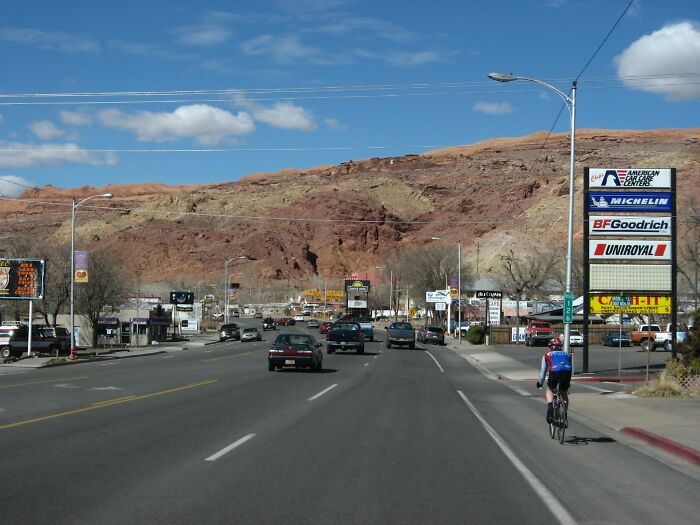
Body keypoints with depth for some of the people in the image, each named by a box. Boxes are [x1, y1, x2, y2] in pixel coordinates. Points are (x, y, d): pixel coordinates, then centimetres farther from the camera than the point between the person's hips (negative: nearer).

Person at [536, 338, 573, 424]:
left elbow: (543, 370, 36)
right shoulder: (567, 355, 36)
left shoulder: (547, 356, 31)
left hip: (554, 372, -2)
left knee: (550, 390, 25)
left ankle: (550, 406, -2)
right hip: (567, 372, 2)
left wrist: (540, 383, 50)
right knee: (564, 394, 26)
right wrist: (568, 382, 52)